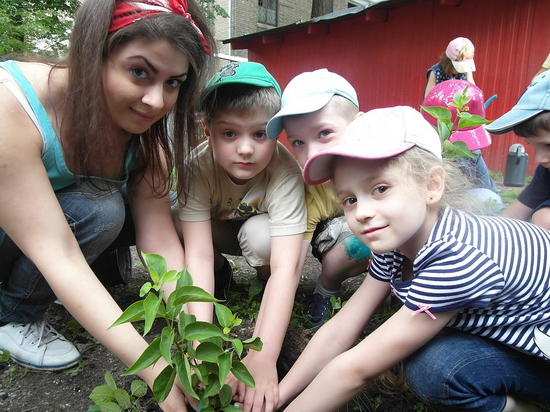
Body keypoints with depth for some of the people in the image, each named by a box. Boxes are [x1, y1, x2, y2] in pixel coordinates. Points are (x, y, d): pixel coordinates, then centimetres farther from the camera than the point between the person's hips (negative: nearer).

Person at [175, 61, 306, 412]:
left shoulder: (284, 172, -36)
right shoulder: (197, 167, -31)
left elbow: (286, 267, -42)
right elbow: (198, 255, -35)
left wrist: (263, 355, -50)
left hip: (261, 225, -2)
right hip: (215, 228, 3)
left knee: (260, 235, -36)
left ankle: (266, 280, -3)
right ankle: (221, 271, 2)